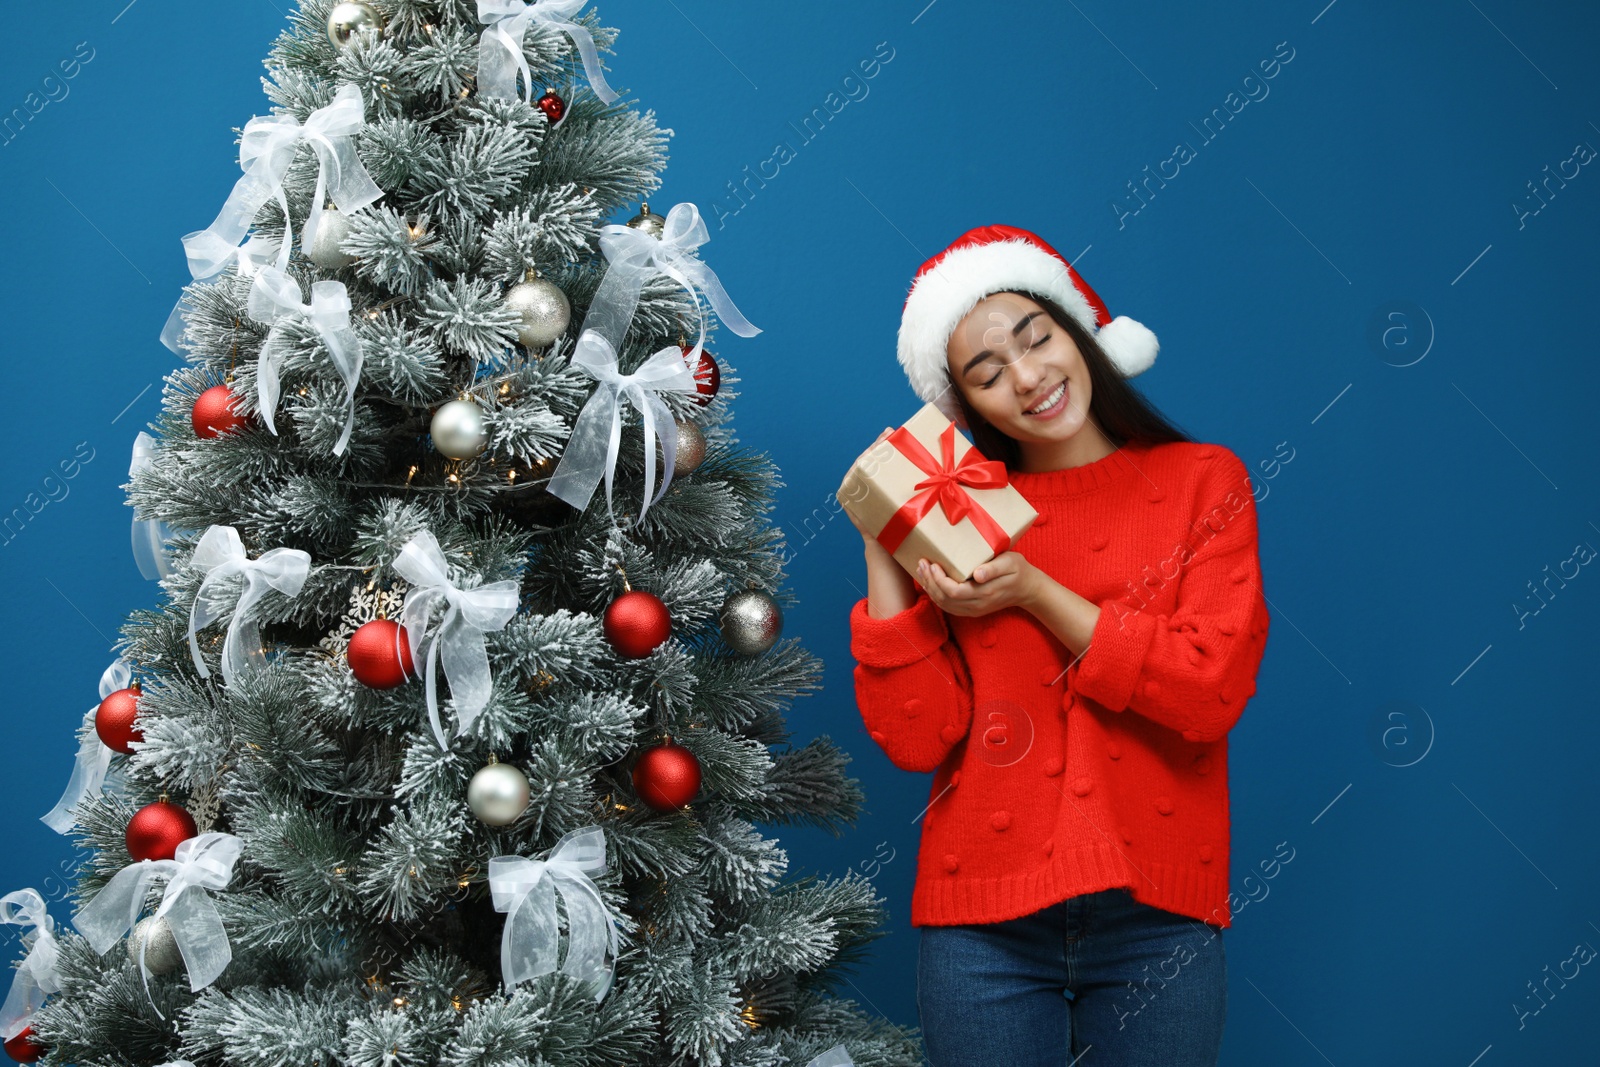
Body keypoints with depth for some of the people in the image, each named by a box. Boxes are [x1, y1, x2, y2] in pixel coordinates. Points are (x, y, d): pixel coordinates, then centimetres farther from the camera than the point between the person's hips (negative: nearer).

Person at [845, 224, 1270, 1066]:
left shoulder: (1203, 482, 3)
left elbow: (1211, 692, -8)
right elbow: (917, 738, -3)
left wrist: (1037, 594, -12)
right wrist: (881, 549, -8)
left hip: (1158, 917, 0)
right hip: (984, 925, 1)